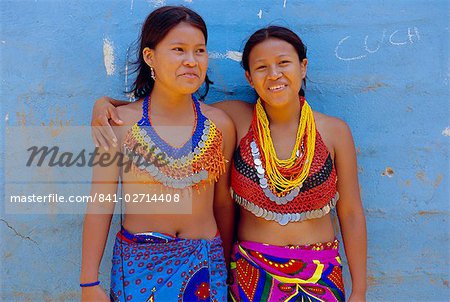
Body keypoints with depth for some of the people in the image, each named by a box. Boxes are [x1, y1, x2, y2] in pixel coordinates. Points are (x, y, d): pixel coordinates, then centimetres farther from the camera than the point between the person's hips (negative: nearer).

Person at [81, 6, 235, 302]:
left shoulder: (220, 125, -4)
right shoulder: (119, 122, -8)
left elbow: (223, 202, 3)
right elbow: (101, 205, -6)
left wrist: (226, 267, 12)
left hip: (204, 266, 2)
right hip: (137, 265, -1)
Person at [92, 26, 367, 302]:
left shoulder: (334, 131, -6)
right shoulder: (235, 118, -8)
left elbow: (351, 214, -2)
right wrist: (107, 102, -12)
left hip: (321, 276, 1)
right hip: (253, 274, 0)